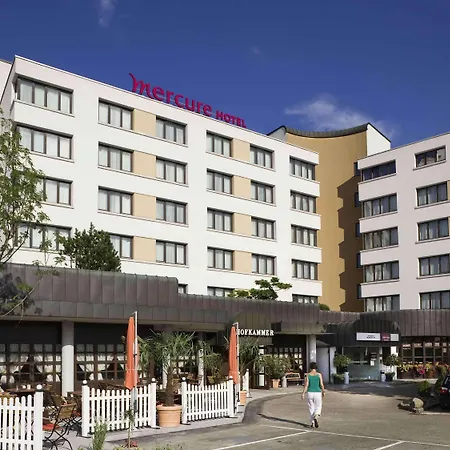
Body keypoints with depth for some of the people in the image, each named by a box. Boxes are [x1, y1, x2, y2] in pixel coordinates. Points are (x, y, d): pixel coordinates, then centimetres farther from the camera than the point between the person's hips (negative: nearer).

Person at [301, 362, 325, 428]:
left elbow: (306, 385, -7)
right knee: (318, 408, 11)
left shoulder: (308, 375, -2)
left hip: (310, 393, 1)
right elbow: (321, 385, -4)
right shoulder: (319, 375, -3)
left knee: (311, 408, 14)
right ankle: (316, 417, -19)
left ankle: (312, 423, 14)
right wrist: (323, 392, 12)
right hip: (317, 393, -1)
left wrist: (303, 393, -2)